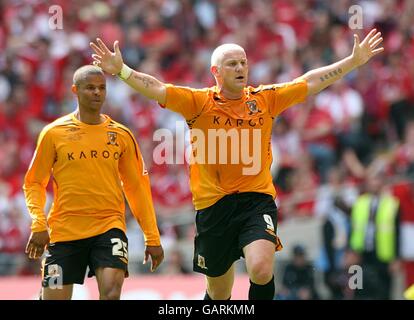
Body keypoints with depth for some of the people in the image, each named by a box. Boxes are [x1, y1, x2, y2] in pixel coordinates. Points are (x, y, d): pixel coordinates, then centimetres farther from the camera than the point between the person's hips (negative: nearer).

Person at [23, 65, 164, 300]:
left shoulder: (121, 135, 7)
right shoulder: (54, 133, 2)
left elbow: (138, 187, 12)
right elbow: (34, 183, 6)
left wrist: (152, 238, 8)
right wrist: (39, 224, -10)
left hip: (109, 226, 0)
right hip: (64, 230, 0)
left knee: (111, 292, -22)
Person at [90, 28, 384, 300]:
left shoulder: (265, 98, 4)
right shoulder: (198, 102, -2)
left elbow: (311, 82, 5)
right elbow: (157, 89, -12)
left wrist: (354, 61, 1)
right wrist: (121, 70, -27)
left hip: (257, 199, 0)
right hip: (213, 205, 0)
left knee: (261, 270, -24)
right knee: (218, 294, 9)